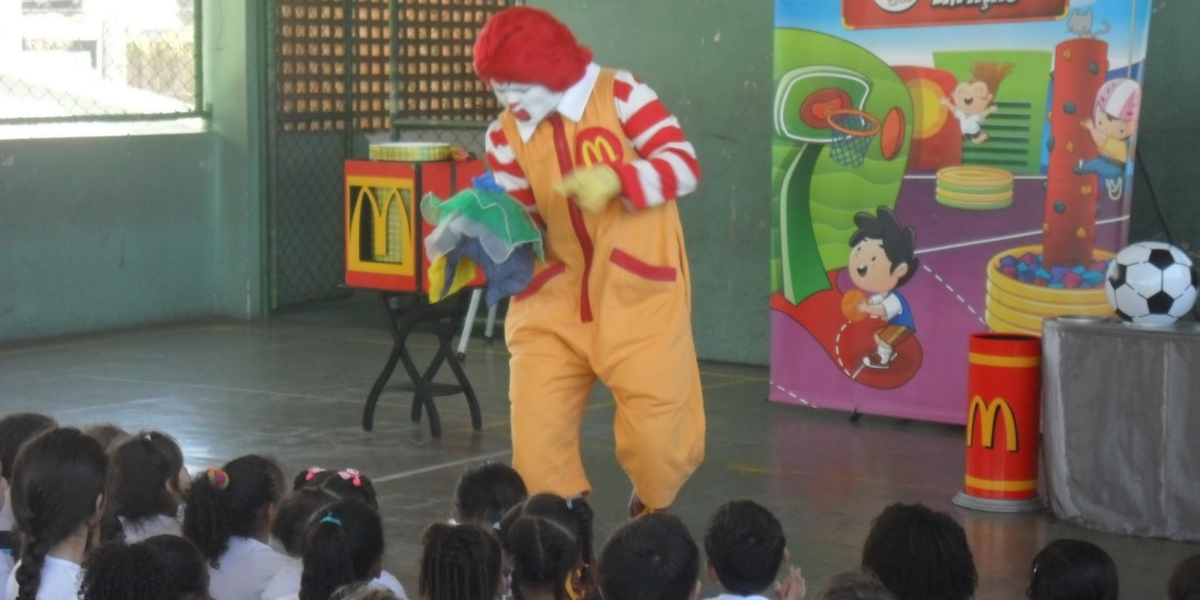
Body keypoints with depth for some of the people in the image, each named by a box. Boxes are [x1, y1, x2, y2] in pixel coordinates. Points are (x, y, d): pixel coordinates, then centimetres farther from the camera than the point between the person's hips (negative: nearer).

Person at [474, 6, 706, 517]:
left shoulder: (619, 95, -9)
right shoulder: (506, 136, 2)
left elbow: (685, 164, -14)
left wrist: (616, 180, -30)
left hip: (640, 300, -3)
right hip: (555, 303, 4)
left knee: (658, 441, 0)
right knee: (535, 441, -3)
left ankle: (652, 524, 32)